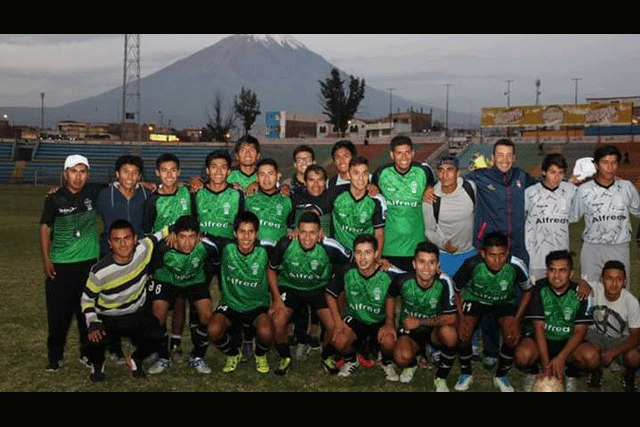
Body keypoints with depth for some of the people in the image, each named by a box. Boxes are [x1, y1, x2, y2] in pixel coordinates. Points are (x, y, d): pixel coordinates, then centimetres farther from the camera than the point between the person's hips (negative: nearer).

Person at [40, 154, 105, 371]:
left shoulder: (94, 192, -2)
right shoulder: (55, 199, -4)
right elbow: (45, 227, 3)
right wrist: (46, 259, -1)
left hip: (89, 262, 1)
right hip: (60, 264, -1)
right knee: (58, 312, 2)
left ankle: (88, 352, 24)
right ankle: (55, 355, 18)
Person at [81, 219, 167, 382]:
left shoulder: (143, 249, -19)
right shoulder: (100, 271, -24)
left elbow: (162, 234, 1)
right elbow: (87, 298, -11)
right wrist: (92, 324, -22)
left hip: (137, 314, 2)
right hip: (108, 318, -2)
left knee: (156, 337, -25)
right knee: (95, 342, -31)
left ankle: (136, 360, 13)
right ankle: (97, 364, 11)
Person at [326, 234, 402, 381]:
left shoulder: (389, 274, -20)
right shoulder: (346, 272, -15)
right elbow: (330, 294, 0)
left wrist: (389, 323, -15)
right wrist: (338, 321, -8)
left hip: (381, 320, -1)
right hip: (354, 319, 1)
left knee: (389, 342, -32)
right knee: (339, 341, -28)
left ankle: (387, 363, 8)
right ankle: (350, 361, 11)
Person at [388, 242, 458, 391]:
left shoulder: (444, 282, -23)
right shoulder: (404, 281, -17)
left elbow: (451, 318, -20)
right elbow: (390, 297, 6)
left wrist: (420, 321, -21)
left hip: (434, 330, 0)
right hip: (409, 330, 0)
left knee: (449, 333, -36)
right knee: (402, 358, -32)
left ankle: (441, 378, -8)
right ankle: (411, 365, 12)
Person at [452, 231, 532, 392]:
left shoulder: (516, 265, -32)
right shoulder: (472, 265, -33)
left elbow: (527, 291, -11)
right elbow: (455, 290, -13)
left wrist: (516, 321, -17)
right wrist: (461, 319, -21)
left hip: (505, 301, 1)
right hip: (475, 298, 0)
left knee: (513, 337, -20)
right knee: (463, 334, -20)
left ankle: (501, 375, 9)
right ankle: (465, 373, 9)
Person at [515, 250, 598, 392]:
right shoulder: (538, 289, -13)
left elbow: (579, 332, -10)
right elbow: (539, 328, -14)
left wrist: (561, 358, -25)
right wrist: (546, 365, -21)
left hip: (569, 343, 1)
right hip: (542, 340, -1)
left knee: (591, 357, -30)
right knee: (523, 355, -33)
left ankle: (571, 374, 5)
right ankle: (534, 372, 5)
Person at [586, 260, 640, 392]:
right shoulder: (595, 289, -21)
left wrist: (612, 352, -30)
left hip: (621, 339, 0)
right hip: (596, 334, 0)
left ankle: (629, 373, 9)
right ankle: (597, 370, 8)